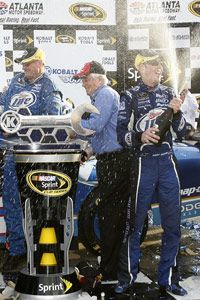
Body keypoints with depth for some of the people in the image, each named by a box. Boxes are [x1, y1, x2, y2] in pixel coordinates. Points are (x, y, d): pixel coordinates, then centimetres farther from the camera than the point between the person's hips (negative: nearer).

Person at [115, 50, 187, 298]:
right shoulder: (130, 96, -1)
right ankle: (127, 277, 17)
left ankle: (168, 279, 21)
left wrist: (176, 112, -6)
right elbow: (120, 134, -5)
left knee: (172, 224, 8)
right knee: (135, 222, 2)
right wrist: (140, 136, -22)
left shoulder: (168, 93, 11)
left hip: (167, 162, 5)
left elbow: (181, 132, 11)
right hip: (144, 163, -4)